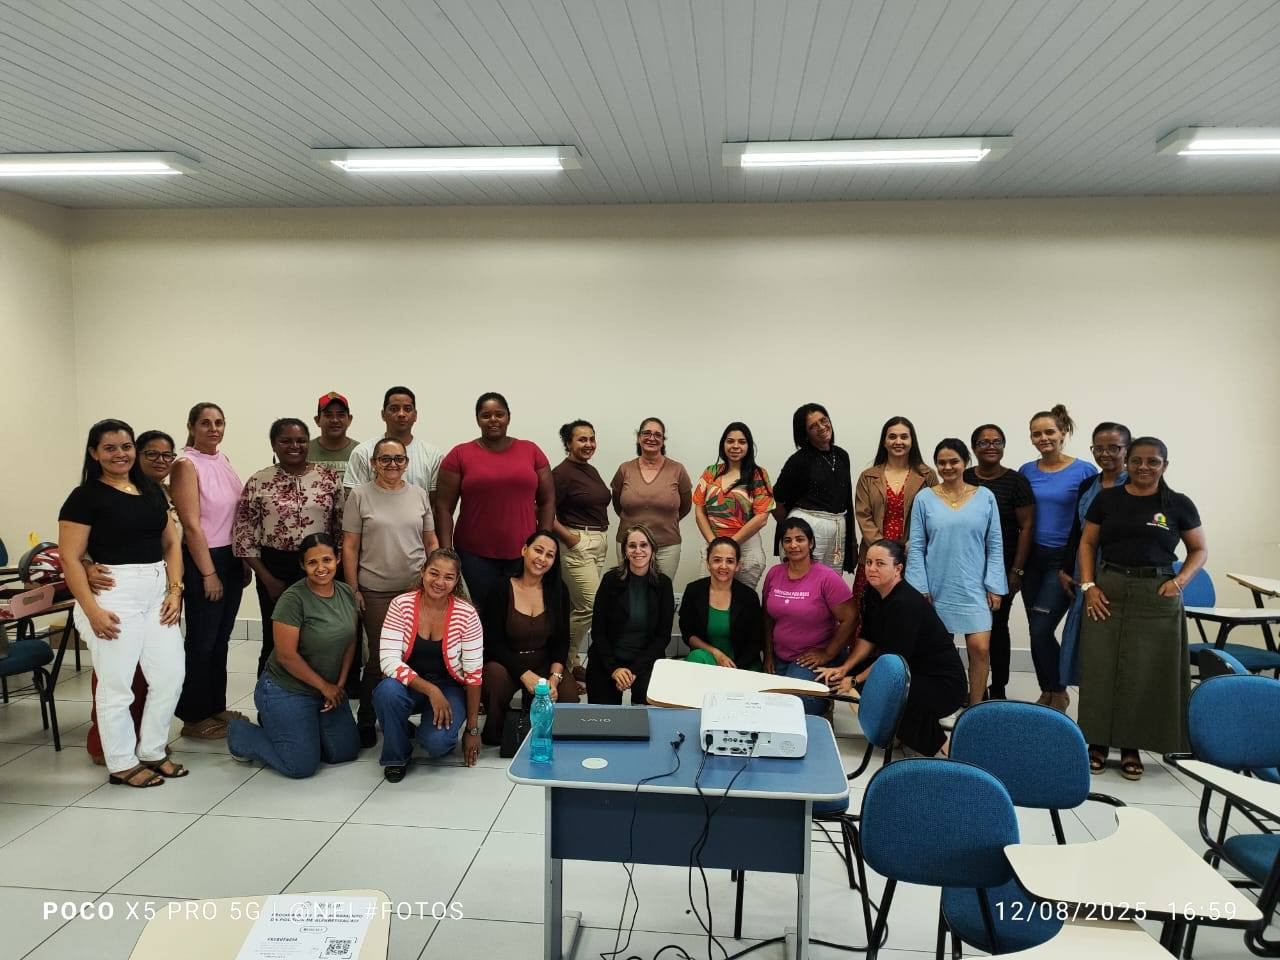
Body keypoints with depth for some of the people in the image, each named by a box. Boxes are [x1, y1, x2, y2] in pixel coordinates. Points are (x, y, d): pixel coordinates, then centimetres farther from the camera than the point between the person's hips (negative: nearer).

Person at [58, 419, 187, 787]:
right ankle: (122, 765, 19)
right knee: (117, 684, 3)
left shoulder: (151, 490, 13)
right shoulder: (85, 496, -4)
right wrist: (92, 610, -14)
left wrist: (175, 590, 3)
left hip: (157, 594, 6)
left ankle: (152, 752, 26)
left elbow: (171, 542, 15)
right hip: (113, 596, -6)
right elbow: (70, 558, -9)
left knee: (170, 676, 7)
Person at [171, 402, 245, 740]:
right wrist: (208, 573, -16)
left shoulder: (223, 460, 10)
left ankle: (217, 708, 27)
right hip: (204, 559, -7)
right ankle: (195, 718, 13)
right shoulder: (186, 464, -11)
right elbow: (191, 524, -15)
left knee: (221, 639, 15)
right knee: (202, 642, 1)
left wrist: (243, 562, 12)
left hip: (232, 558, 7)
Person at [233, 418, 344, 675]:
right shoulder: (258, 482, -2)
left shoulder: (328, 478, 2)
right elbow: (244, 537, -1)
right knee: (275, 640, 8)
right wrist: (267, 579, -5)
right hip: (275, 569, -1)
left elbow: (342, 529, 6)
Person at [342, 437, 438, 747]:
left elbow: (431, 542, 11)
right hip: (375, 592, -2)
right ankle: (366, 721, 19)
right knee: (378, 657, 3)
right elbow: (349, 547, -2)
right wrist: (353, 590, -5)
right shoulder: (360, 496, -2)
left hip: (416, 589, 2)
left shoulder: (418, 494, 6)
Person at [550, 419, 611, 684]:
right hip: (577, 544, -8)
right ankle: (566, 662, 6)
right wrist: (569, 537, -13)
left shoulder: (592, 470, 14)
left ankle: (571, 660, 21)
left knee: (578, 606, 11)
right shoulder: (562, 473, -11)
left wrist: (601, 535, 11)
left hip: (599, 543, 8)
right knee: (590, 606, -9)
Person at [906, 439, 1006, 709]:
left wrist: (994, 586, -1)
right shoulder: (924, 499, 1)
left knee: (980, 648, -8)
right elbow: (916, 547, 1)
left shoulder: (985, 497, 3)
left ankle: (975, 706, 9)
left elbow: (995, 545, 5)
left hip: (973, 588, 0)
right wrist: (920, 588, -5)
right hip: (937, 588, 0)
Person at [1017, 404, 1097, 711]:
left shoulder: (1084, 472, -6)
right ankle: (1047, 692, 27)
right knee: (1037, 631, 9)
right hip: (1032, 558, 4)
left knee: (1041, 631, -9)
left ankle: (1058, 692, 14)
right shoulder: (1026, 471, 6)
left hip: (1064, 560, -4)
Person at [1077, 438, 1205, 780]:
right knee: (1100, 668, 1)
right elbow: (1087, 544, 8)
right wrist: (1088, 585, -4)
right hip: (1108, 592, 1)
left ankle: (1131, 746, 17)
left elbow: (1199, 550, 10)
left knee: (1146, 673, 3)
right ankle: (1097, 741, 14)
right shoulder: (1106, 499, 5)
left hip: (1156, 597, 0)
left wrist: (1180, 581, -7)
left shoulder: (1179, 504, 2)